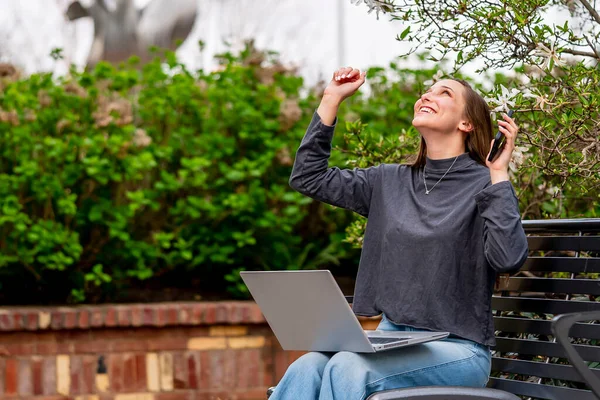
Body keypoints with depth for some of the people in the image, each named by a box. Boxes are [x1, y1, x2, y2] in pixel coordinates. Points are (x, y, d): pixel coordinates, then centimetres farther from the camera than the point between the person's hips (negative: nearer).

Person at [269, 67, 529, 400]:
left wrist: (499, 174, -18)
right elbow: (308, 177, 17)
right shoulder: (391, 182, 14)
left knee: (349, 369, -32)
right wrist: (331, 100, 14)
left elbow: (508, 258, -19)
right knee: (306, 369, -27)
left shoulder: (484, 185, -3)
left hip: (457, 349, -5)